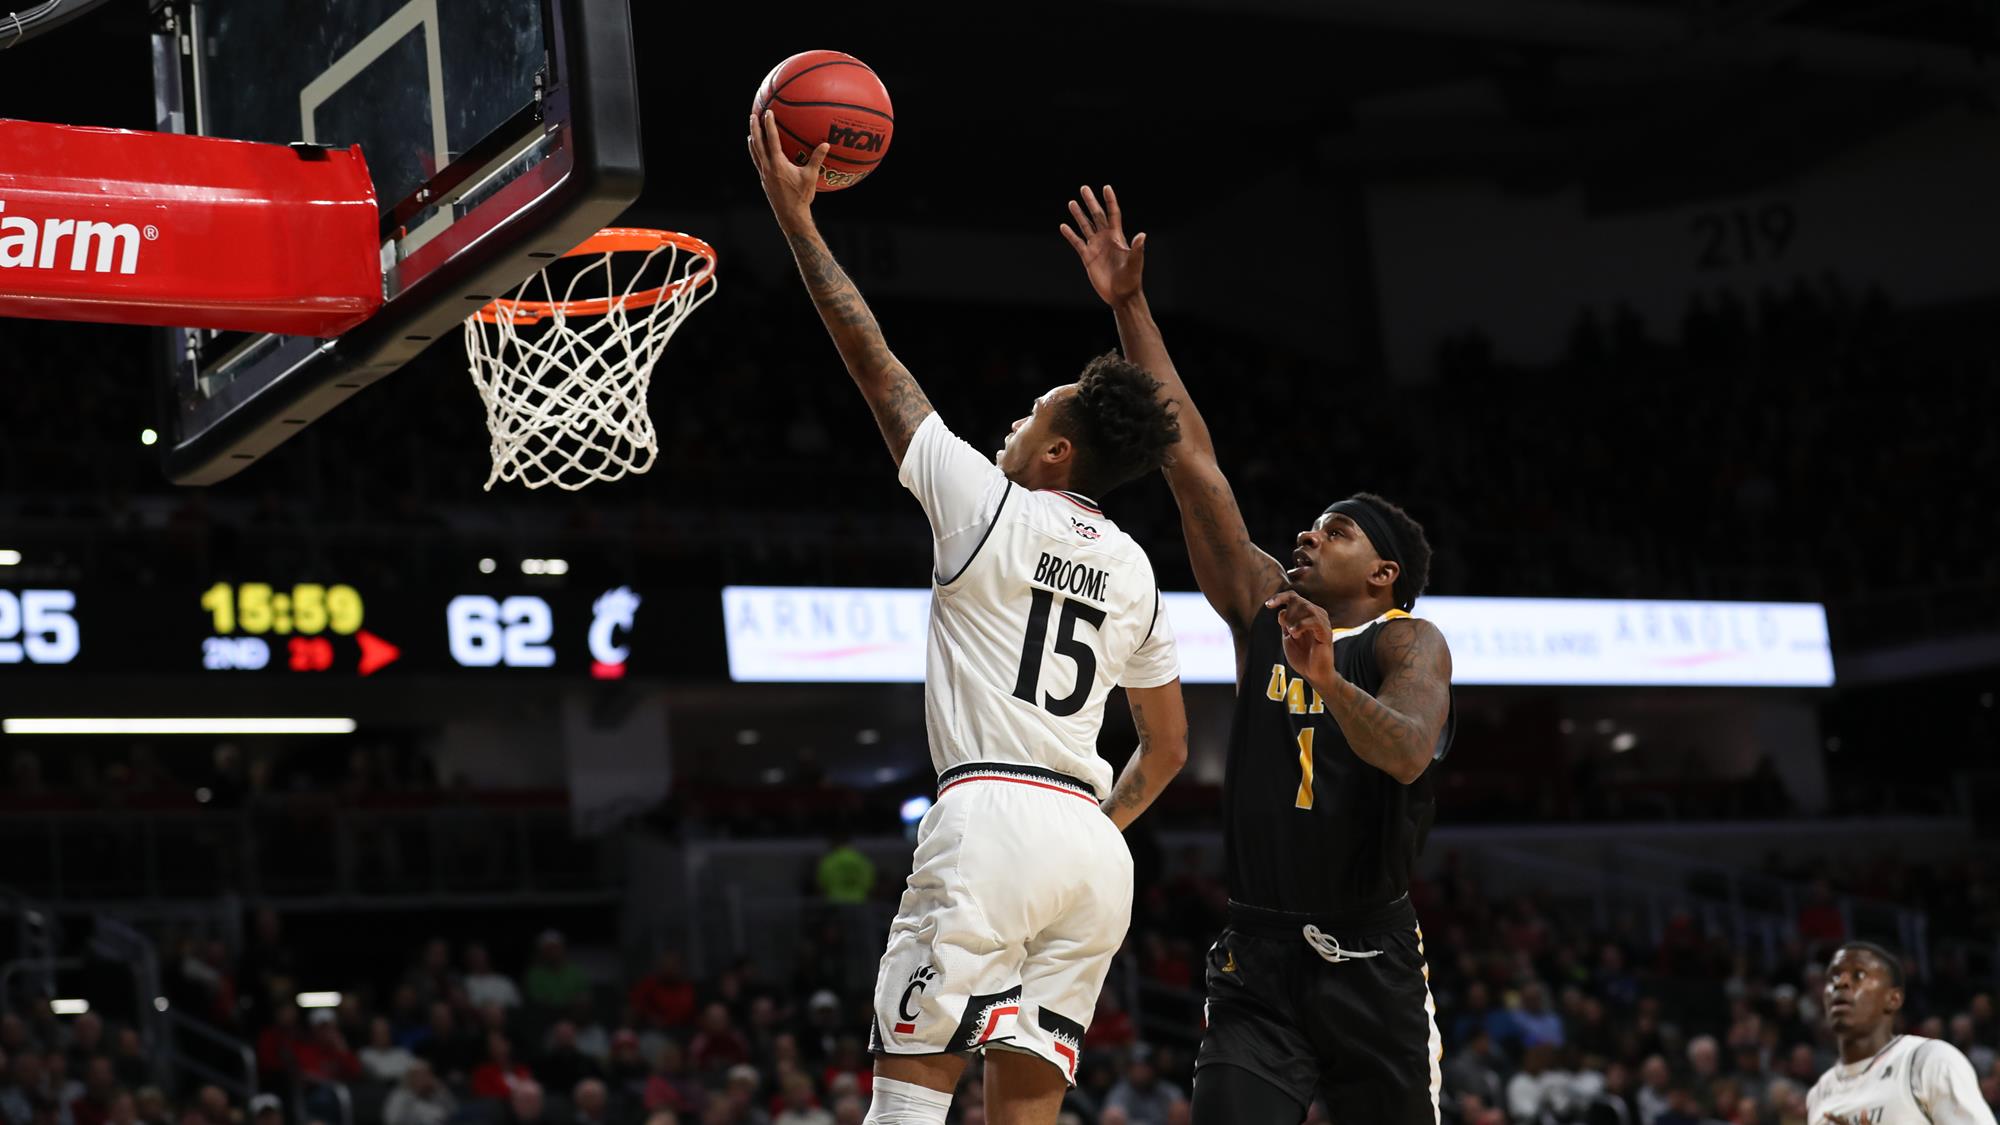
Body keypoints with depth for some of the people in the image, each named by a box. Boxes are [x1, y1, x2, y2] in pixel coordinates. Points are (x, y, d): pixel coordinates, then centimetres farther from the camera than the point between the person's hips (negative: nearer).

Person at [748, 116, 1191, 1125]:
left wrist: (798, 220, 10)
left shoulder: (990, 507, 0)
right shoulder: (1132, 569, 17)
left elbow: (874, 363, 5)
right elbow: (1167, 748, 23)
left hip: (992, 819, -6)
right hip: (1094, 847, 7)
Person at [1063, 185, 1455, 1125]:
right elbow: (1192, 462, 7)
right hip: (1257, 959, 3)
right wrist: (1130, 308, 4)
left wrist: (1328, 679, -42)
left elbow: (1408, 755, -24)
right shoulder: (1263, 610, 9)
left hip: (1370, 966, -3)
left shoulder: (1408, 642, -4)